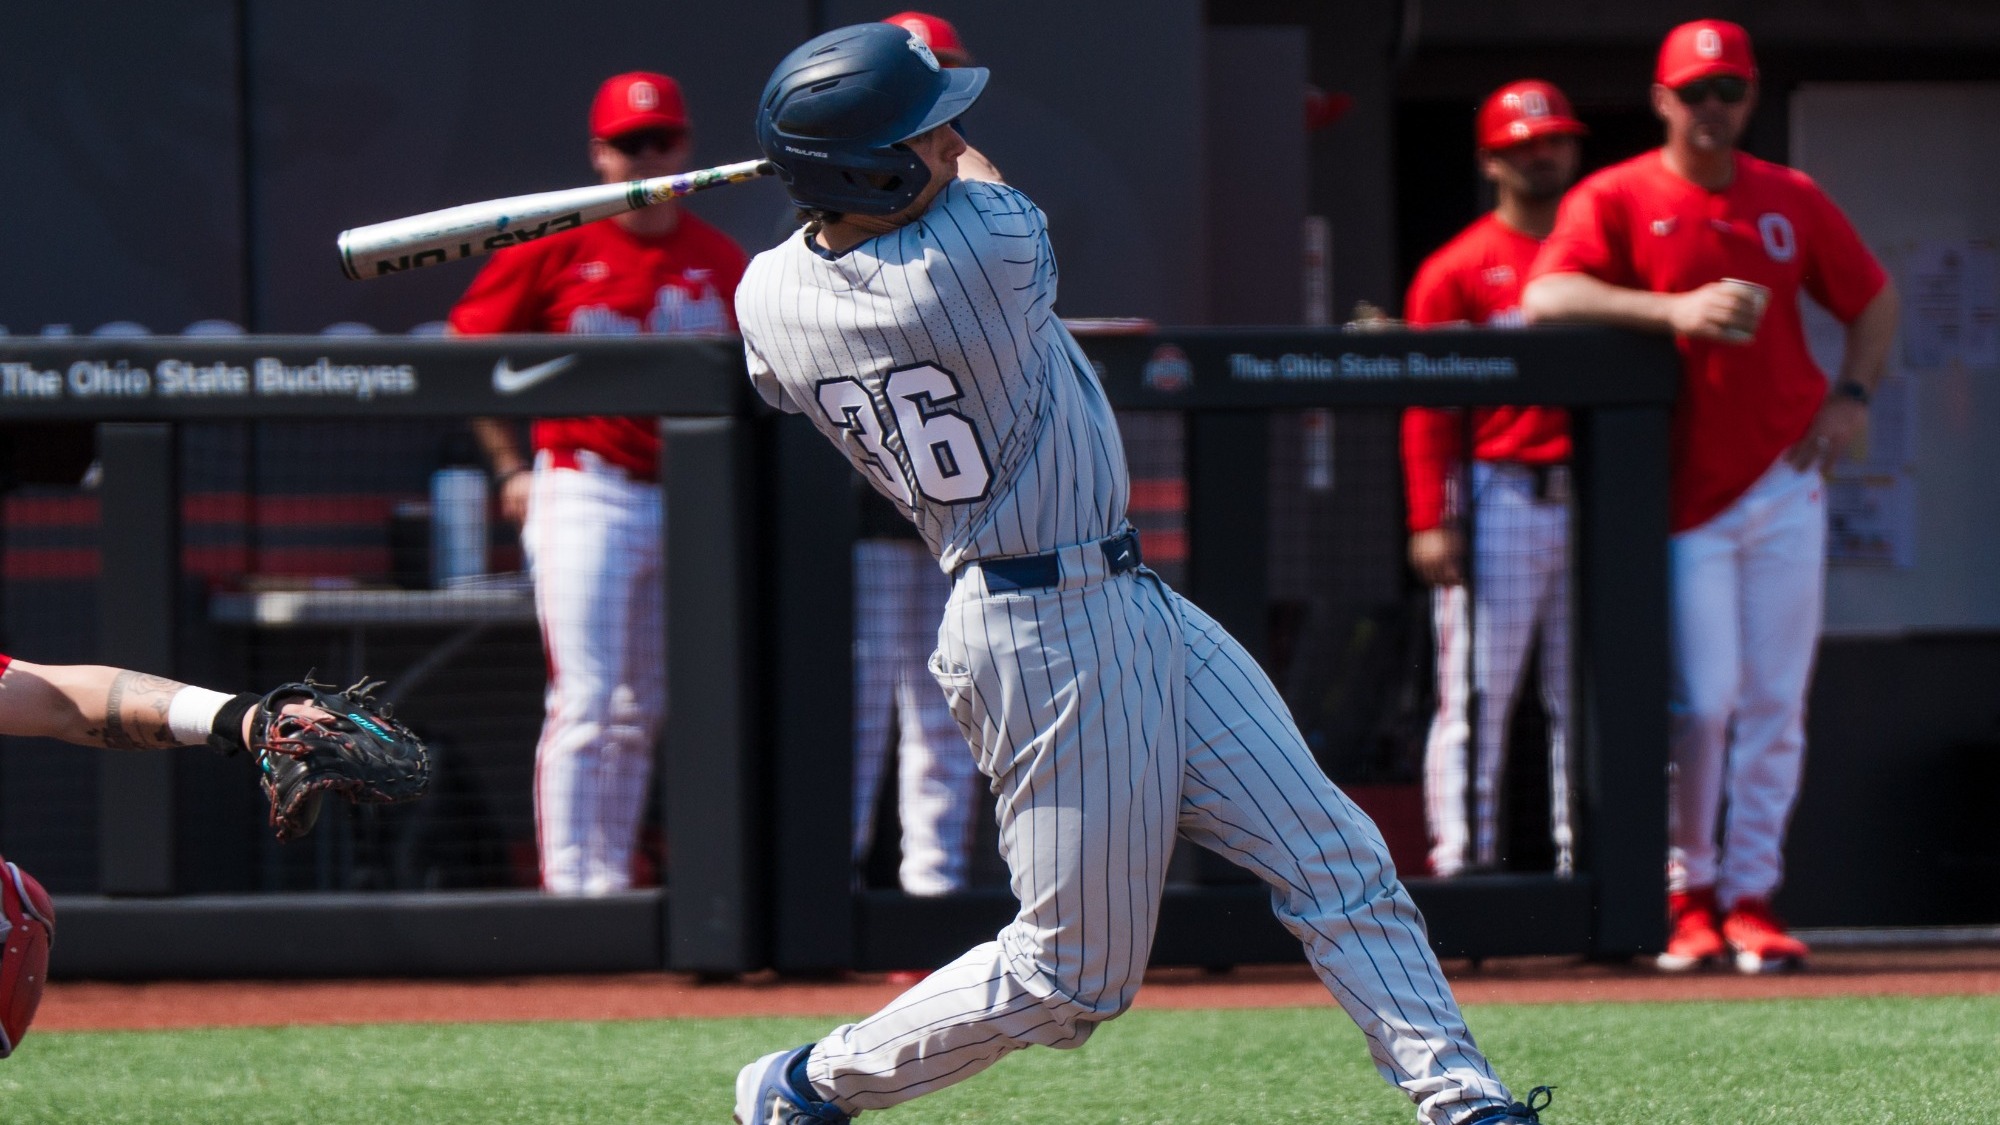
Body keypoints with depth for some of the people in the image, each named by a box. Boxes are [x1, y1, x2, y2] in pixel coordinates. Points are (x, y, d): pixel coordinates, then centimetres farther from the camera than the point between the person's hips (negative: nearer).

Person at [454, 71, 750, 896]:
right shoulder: (557, 250, -3)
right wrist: (510, 469, -1)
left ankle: (612, 880, 19)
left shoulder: (724, 266, 7)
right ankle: (568, 891, -11)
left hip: (690, 503, 4)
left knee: (643, 712, 11)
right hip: (586, 494, -4)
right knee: (584, 704, -10)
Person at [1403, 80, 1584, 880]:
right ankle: (1462, 863, -7)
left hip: (1594, 504, 4)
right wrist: (1432, 521, -12)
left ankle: (1585, 865, 10)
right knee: (1477, 696, -7)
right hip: (1497, 498, -4)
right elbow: (1428, 409, -3)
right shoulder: (1456, 270, 2)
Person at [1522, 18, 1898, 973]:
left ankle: (1751, 894, 8)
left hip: (1785, 486, 4)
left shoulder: (1792, 202, 9)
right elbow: (1546, 298, -19)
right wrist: (1674, 309, -31)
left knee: (1774, 704, 2)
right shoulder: (1617, 199, -3)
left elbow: (1873, 299, 22)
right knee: (1703, 700, -9)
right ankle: (1687, 891, 6)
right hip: (1685, 495, -4)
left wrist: (1851, 394, 4)